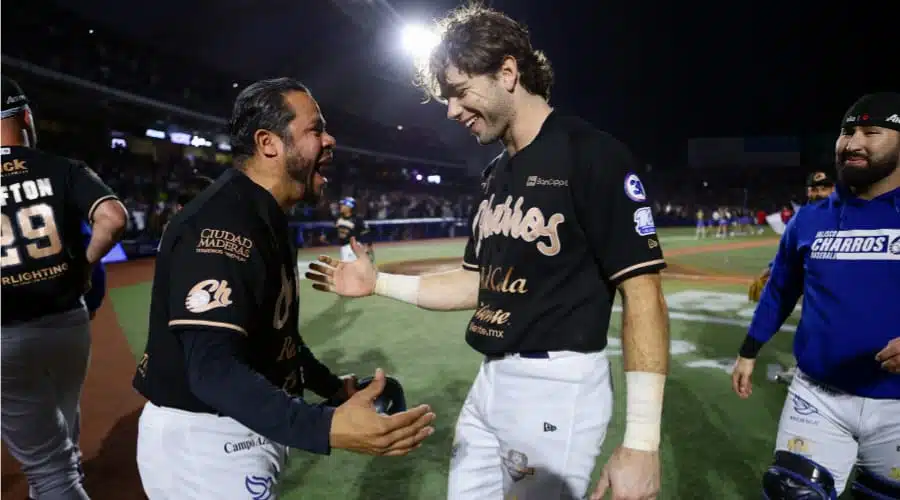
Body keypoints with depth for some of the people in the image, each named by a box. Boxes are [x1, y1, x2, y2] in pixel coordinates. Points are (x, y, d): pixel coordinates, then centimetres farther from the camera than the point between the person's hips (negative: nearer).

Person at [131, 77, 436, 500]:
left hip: (243, 433, 10)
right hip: (203, 442, -9)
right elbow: (213, 368, -34)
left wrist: (332, 386, 20)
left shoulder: (266, 218, 7)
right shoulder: (222, 222, -25)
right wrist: (326, 428, -45)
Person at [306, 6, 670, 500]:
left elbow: (642, 294, -18)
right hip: (490, 380, 8)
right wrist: (377, 282, 9)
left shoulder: (592, 154, -14)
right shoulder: (495, 174, 11)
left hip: (558, 385, -8)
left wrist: (641, 441, -22)